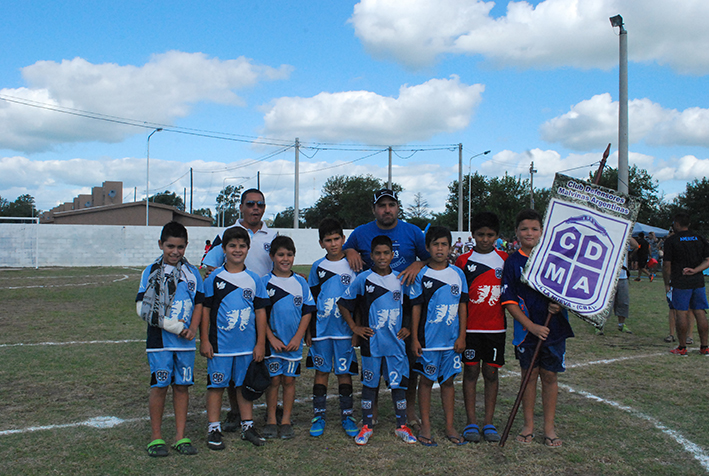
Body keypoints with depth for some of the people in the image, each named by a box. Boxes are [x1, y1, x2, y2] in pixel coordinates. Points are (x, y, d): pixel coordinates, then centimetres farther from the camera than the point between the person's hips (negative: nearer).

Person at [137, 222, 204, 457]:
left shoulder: (192, 272, 7)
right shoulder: (151, 272, 0)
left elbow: (199, 303, 9)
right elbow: (142, 307, -6)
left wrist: (192, 328, -8)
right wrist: (171, 324, -15)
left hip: (185, 341, 3)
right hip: (159, 340, -2)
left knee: (182, 386, 8)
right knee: (159, 386, 2)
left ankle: (180, 437, 18)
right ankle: (156, 438, 16)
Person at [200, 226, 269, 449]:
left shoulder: (254, 279, 2)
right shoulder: (214, 278, -2)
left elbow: (260, 311, 5)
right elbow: (205, 310, 0)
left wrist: (261, 343, 3)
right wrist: (204, 340, -3)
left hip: (248, 345, 2)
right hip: (220, 344, -2)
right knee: (216, 385, 5)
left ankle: (248, 426, 25)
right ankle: (214, 429, 17)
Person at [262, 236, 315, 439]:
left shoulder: (300, 282, 2)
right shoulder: (265, 282, -3)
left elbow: (307, 312, 2)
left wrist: (297, 338, -7)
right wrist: (271, 338, -10)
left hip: (294, 343, 1)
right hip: (273, 342, -1)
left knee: (289, 380, 7)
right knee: (274, 380, 3)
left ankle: (286, 421, 17)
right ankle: (271, 420, 17)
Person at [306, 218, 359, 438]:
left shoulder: (351, 266, 0)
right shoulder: (317, 267, 5)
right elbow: (310, 301, 10)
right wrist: (308, 330, 7)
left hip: (345, 329, -1)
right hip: (321, 328, 1)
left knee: (344, 372, 5)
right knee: (321, 371, 8)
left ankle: (347, 416, 17)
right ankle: (319, 416, 18)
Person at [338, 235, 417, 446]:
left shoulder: (401, 280, 3)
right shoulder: (363, 279, -4)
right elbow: (343, 303, 3)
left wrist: (408, 327, 5)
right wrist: (354, 327, 0)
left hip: (396, 342, 2)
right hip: (371, 343, -2)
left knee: (399, 383, 7)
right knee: (369, 384, 8)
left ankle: (402, 426, 21)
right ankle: (366, 426, 20)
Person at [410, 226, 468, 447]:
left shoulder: (458, 274, 3)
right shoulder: (421, 275, -5)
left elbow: (462, 306, 6)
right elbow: (416, 307, -3)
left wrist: (462, 336, 3)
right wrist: (414, 338, -5)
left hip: (452, 339, 3)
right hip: (428, 338, -2)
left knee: (448, 381, 12)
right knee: (427, 380, 6)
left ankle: (450, 426, 23)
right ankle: (425, 426, 17)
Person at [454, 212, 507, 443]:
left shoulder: (504, 259, 5)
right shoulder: (463, 260, 0)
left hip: (495, 326, 1)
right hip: (470, 327, -1)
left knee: (491, 372, 6)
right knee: (471, 371, 3)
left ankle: (489, 422, 16)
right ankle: (471, 422, 12)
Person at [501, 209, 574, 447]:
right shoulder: (512, 262, -3)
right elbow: (509, 301, -6)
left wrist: (560, 304, -12)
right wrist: (532, 326, -13)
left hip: (554, 327, 1)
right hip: (526, 328, -1)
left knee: (550, 375, 8)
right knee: (529, 374, 7)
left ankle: (549, 427, 19)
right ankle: (528, 425, 20)